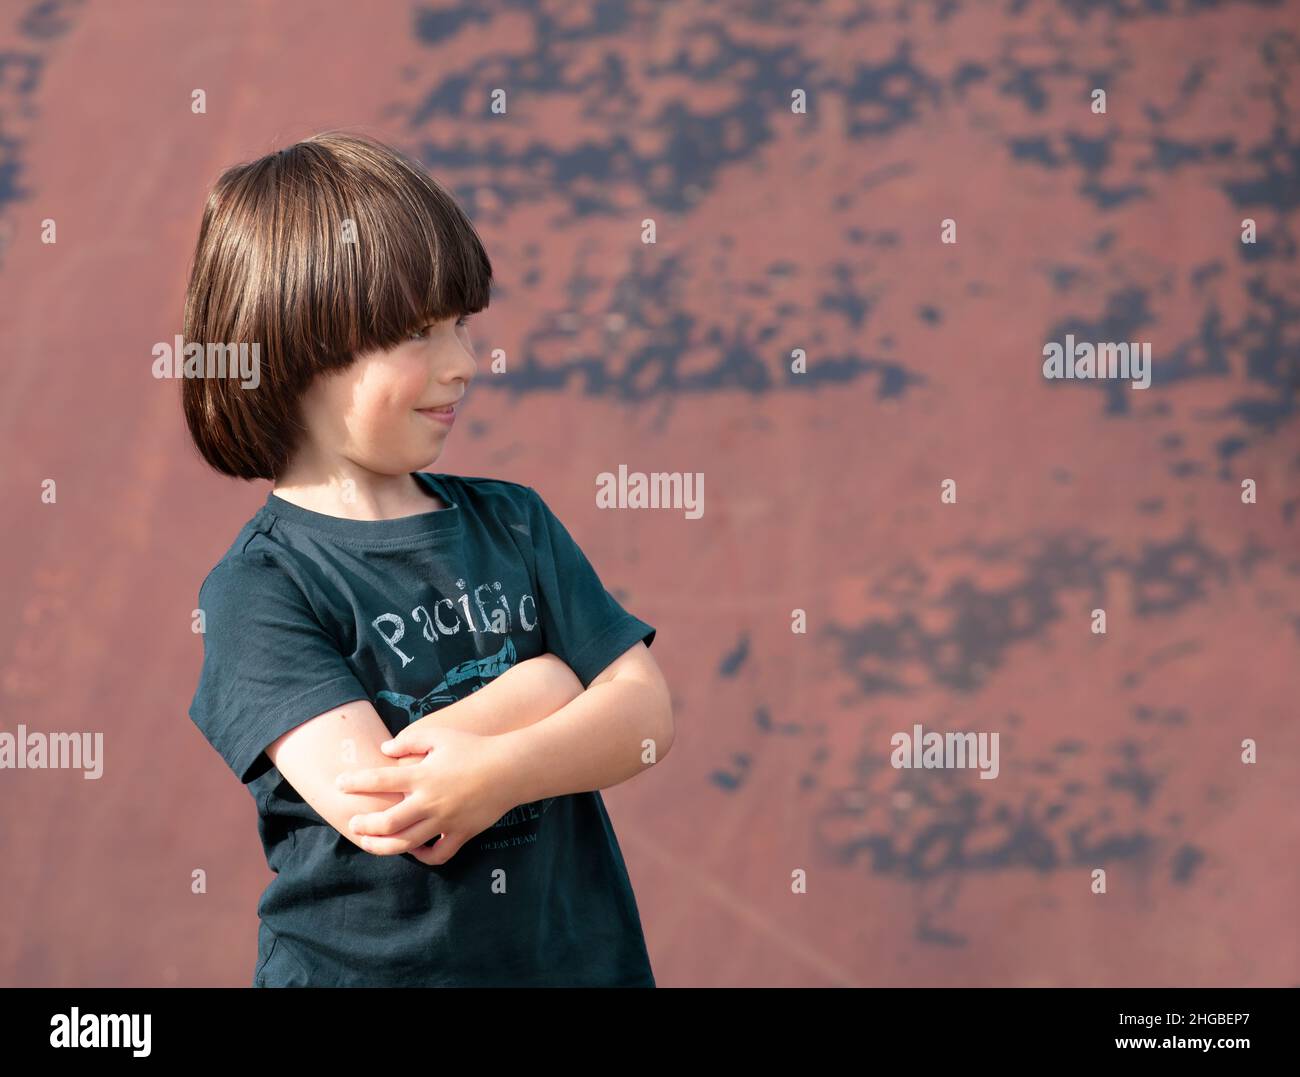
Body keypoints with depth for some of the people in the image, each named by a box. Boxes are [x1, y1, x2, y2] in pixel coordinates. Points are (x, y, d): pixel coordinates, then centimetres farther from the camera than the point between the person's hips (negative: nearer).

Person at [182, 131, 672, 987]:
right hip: (364, 964, -4)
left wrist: (498, 770, -22)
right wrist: (541, 689, -11)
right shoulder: (259, 586, -13)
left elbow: (649, 713, -6)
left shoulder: (515, 522, 2)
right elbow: (374, 800, -22)